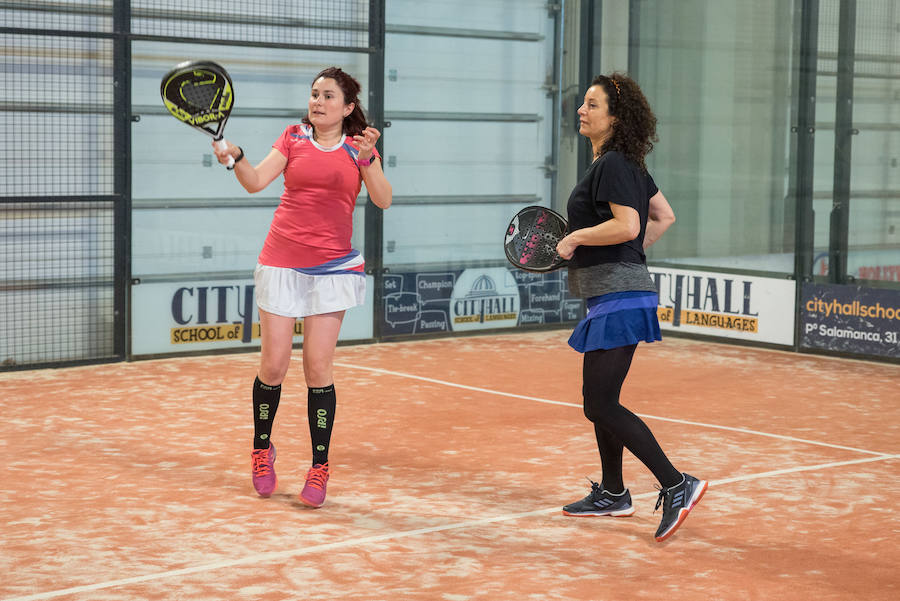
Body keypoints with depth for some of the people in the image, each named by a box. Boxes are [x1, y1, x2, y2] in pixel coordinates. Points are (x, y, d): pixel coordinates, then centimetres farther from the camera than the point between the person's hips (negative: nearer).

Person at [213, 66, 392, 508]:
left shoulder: (359, 147, 5)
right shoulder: (293, 138, 5)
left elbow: (383, 200, -8)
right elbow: (256, 182, -7)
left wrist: (367, 158, -23)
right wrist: (235, 157, -26)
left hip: (332, 267, 0)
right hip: (282, 264, 1)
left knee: (318, 366, -3)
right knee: (273, 364, 1)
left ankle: (320, 466, 6)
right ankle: (262, 449, 23)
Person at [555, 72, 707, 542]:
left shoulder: (613, 164, -14)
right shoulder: (626, 164, 16)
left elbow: (627, 225, -26)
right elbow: (664, 216, 22)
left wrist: (576, 238, -14)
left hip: (619, 298, -10)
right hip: (612, 296, 10)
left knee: (600, 406, -10)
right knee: (599, 400, 17)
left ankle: (676, 485, -10)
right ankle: (612, 494, 28)